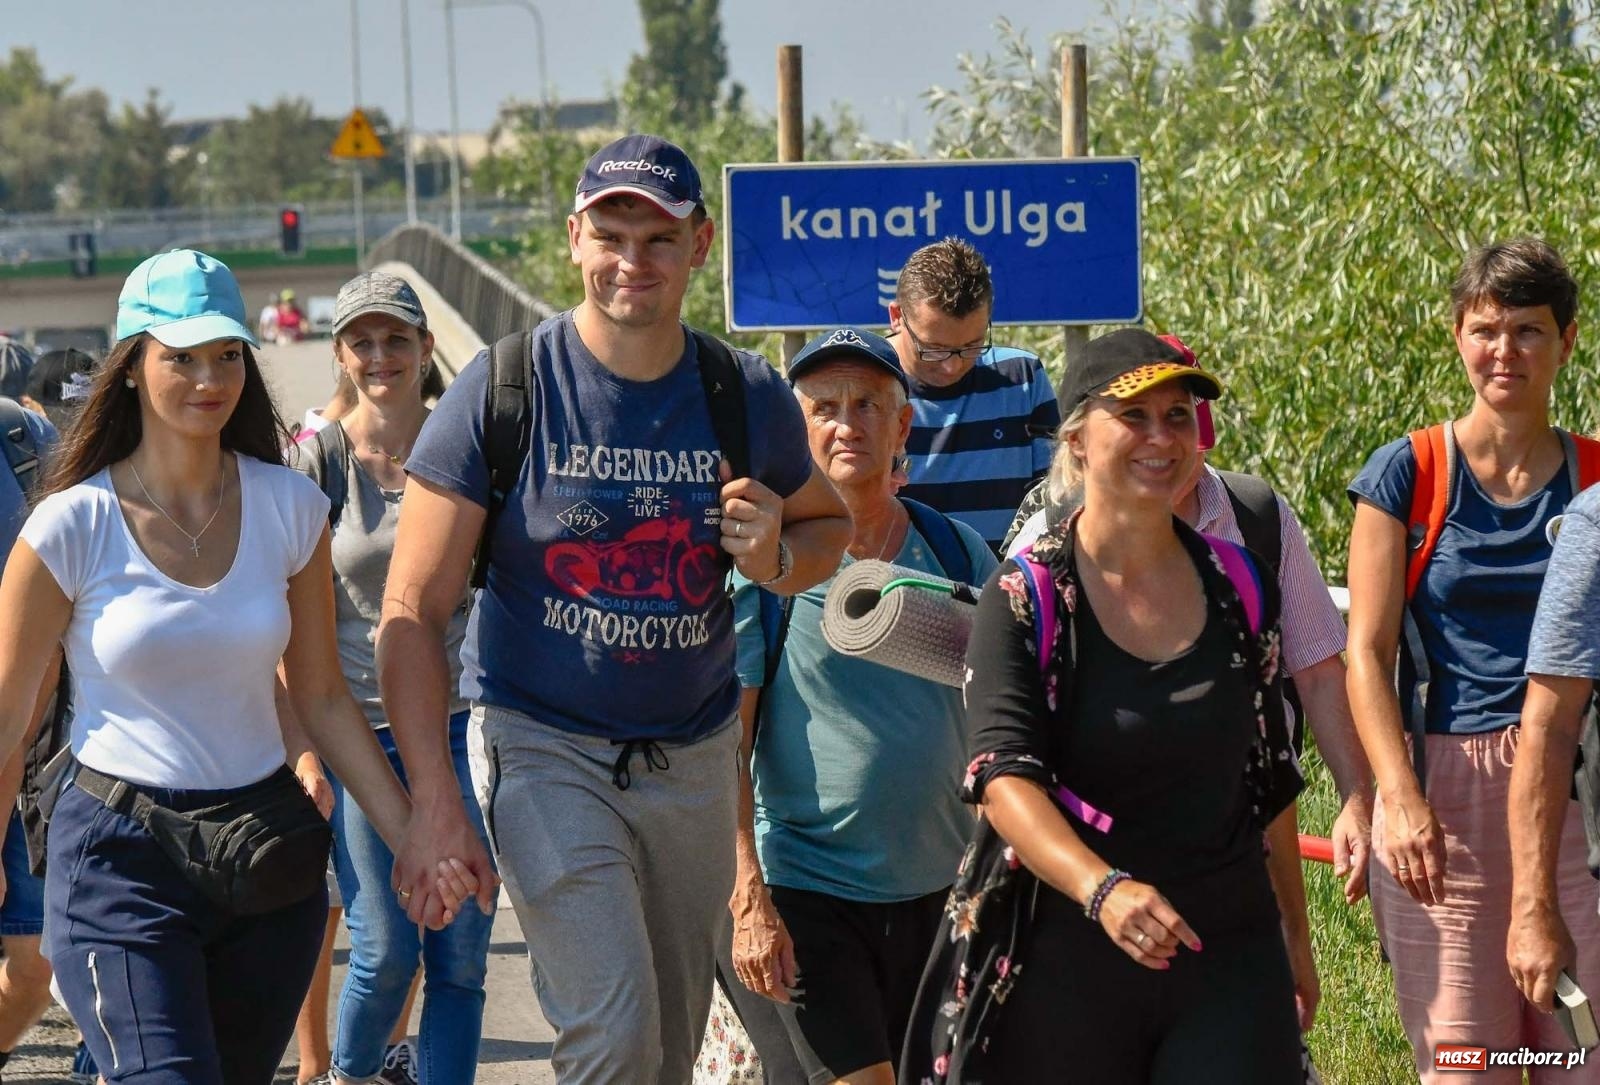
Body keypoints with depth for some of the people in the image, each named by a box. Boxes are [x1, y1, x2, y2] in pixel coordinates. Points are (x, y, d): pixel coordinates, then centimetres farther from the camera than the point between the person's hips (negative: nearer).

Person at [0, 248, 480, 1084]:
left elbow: (322, 699, 9)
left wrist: (411, 839, 4)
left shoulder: (290, 508, 2)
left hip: (268, 852, 4)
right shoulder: (73, 527, -7)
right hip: (120, 855, -4)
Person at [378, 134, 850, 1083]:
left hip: (694, 757, 4)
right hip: (546, 752, -4)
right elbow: (413, 612, -9)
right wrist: (435, 805, -17)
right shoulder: (504, 390, -10)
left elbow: (829, 523, 19)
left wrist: (776, 558, -6)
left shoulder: (748, 398, -1)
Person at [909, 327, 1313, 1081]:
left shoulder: (1239, 583, 8)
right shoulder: (1025, 597, -6)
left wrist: (1294, 934, 21)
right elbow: (1003, 777, -19)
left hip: (1231, 960, 3)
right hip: (1069, 964, -3)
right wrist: (1102, 889, -35)